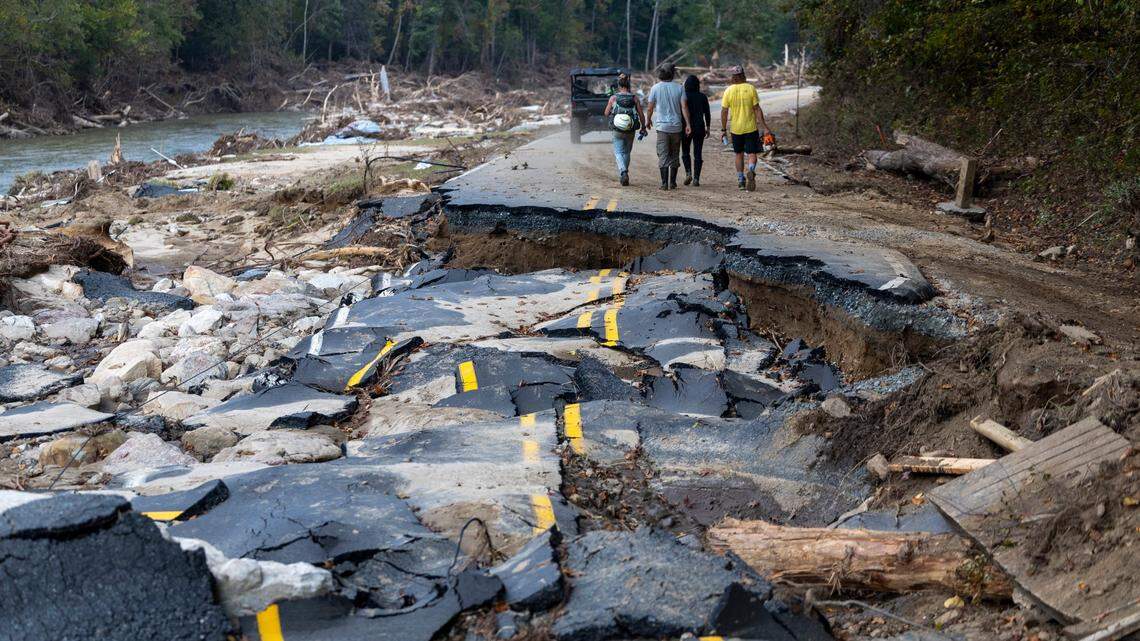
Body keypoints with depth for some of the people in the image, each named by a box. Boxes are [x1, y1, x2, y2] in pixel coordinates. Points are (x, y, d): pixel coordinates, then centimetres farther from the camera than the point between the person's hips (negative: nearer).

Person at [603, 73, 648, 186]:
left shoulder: (613, 98, -7)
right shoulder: (634, 98, -4)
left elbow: (606, 113, 0)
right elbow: (641, 114, -4)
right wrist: (643, 128, 8)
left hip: (617, 130, -2)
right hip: (631, 130, 2)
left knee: (618, 152, 5)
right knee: (626, 152, 19)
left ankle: (623, 172, -20)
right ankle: (623, 175, 25)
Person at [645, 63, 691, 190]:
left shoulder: (655, 88, -1)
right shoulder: (679, 88, 2)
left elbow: (650, 108, 3)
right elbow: (684, 107, -3)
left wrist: (648, 120, 20)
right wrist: (687, 124, -2)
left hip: (662, 126, -2)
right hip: (677, 126, 2)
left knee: (663, 156, -2)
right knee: (675, 156, 12)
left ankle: (664, 183, -9)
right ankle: (672, 183, 13)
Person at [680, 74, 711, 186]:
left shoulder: (683, 96, -6)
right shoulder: (703, 97, 0)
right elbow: (707, 114, 3)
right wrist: (708, 128, 12)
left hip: (686, 128, -1)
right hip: (699, 127, 1)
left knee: (685, 152, 16)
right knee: (698, 154, 5)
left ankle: (688, 173, -2)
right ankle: (696, 178, -2)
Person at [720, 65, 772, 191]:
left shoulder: (728, 91, -4)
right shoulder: (751, 88, -6)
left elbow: (724, 112, -3)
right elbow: (757, 109, -7)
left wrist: (723, 129, 6)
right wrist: (765, 127, -3)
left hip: (736, 129, 1)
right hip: (751, 128, -1)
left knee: (739, 155, 15)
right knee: (752, 153, 5)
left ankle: (741, 181, 15)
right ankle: (751, 170, -25)